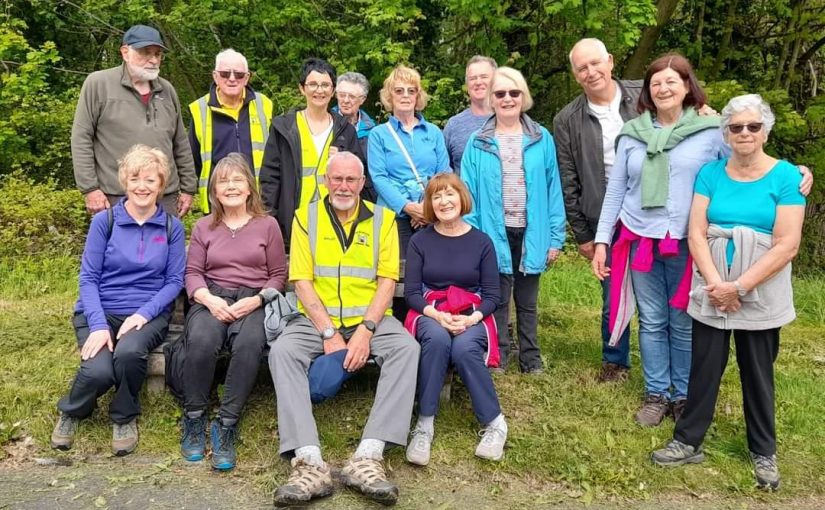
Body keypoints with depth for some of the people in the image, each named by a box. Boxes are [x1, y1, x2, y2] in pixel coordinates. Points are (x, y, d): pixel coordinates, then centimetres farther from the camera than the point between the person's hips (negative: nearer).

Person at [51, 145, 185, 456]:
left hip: (148, 314, 0)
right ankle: (72, 412, 11)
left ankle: (125, 417, -2)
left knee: (129, 352, -34)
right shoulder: (104, 221, 0)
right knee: (98, 371, -27)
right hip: (101, 312, 0)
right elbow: (88, 278, -2)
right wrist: (98, 325, -16)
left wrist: (143, 314, -15)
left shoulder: (172, 228, 3)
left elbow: (174, 281, 1)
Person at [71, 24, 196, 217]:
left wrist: (188, 188, 14)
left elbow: (181, 144, 17)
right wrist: (90, 188, -9)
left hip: (166, 198, 4)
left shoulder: (167, 90, 13)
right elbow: (81, 139, -4)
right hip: (116, 199, -4)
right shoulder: (98, 83, -1)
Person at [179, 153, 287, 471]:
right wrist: (208, 299, -11)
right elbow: (193, 273, 10)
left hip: (254, 301, -1)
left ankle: (226, 426, -26)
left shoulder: (267, 225, 12)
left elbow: (278, 275, 10)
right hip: (211, 299, 1)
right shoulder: (204, 227, 17)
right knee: (201, 341, -33)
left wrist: (257, 300, -10)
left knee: (249, 344, -36)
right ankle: (194, 420, -14)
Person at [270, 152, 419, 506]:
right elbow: (302, 281, -3)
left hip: (370, 318, 0)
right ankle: (309, 462, -35)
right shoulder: (305, 218, 5)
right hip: (316, 320, 0)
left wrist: (366, 331, -15)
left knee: (406, 348, -28)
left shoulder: (383, 219, 6)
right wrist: (328, 333, -14)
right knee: (282, 351, -28)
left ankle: (368, 458, -34)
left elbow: (387, 281, 0)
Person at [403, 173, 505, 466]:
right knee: (436, 340, -36)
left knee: (464, 349, -34)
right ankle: (424, 424, -27)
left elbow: (492, 295, 2)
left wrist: (472, 318, -17)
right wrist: (437, 315, -19)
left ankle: (495, 423, -16)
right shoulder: (420, 240, 4)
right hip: (430, 313, 0)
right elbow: (411, 291, 0)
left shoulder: (481, 241, 4)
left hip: (471, 316, 0)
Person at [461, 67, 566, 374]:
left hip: (531, 232, 1)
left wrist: (555, 237, -2)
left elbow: (553, 189, 0)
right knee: (497, 299, 10)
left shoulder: (542, 139, 0)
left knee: (527, 300, 15)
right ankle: (497, 357, 23)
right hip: (494, 232, -1)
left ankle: (530, 358, 27)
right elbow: (469, 192, -3)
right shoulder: (478, 142, -2)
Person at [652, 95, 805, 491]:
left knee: (757, 373, 11)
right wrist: (715, 284, -14)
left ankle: (764, 451, 28)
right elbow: (696, 233, -3)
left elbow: (787, 246, -12)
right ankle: (688, 442, 20)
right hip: (711, 292, 2)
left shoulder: (786, 176, -7)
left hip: (762, 297, -1)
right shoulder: (710, 173, 1)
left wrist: (739, 287, -16)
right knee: (704, 367, 7)